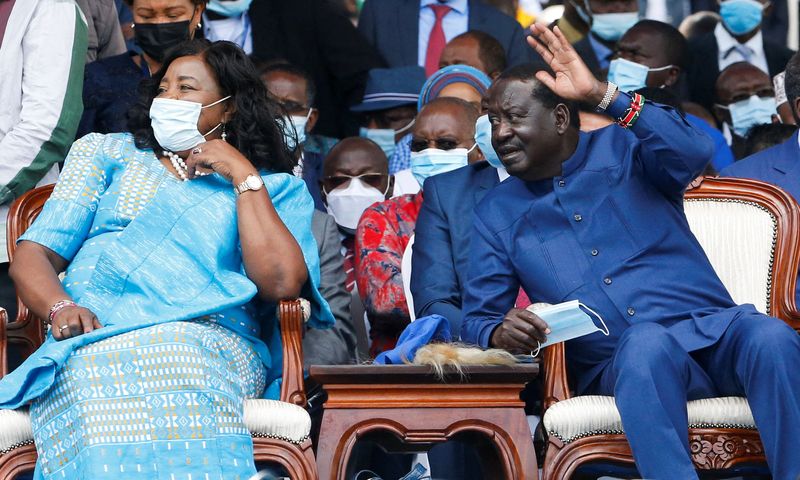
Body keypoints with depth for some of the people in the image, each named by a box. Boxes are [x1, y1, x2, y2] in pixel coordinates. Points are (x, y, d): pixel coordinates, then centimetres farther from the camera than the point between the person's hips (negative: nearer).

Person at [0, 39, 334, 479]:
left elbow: (282, 283, 0)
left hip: (209, 345, -1)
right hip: (93, 339, 1)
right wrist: (60, 308, -7)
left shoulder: (275, 191, 22)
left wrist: (244, 178, 8)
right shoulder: (107, 154, 28)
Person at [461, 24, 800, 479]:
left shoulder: (623, 148, 11)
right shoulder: (497, 214, 17)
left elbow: (693, 154, -11)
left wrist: (603, 94, -15)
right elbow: (478, 319, 14)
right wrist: (498, 334, -12)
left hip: (710, 325, 0)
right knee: (646, 342, -39)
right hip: (617, 361, 0)